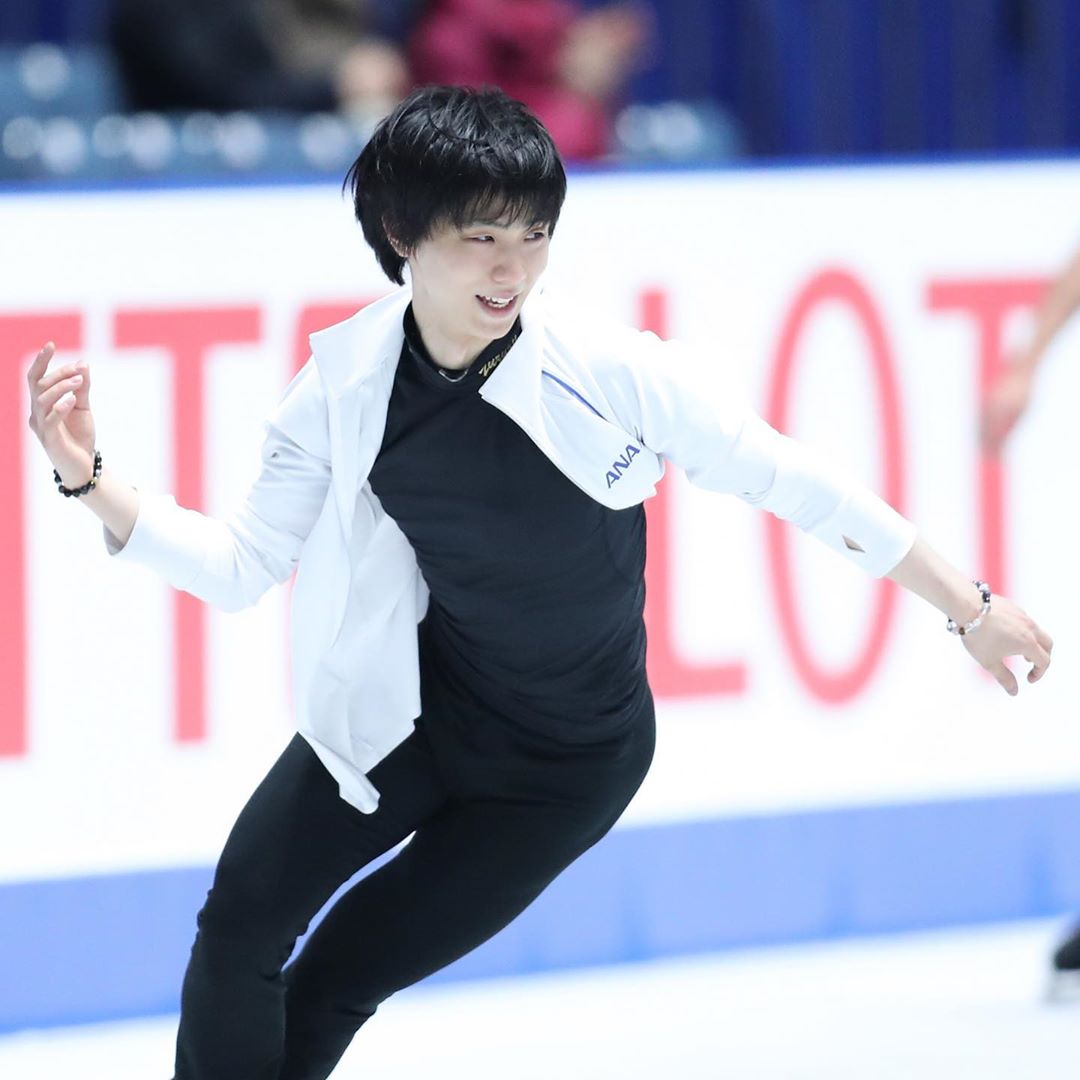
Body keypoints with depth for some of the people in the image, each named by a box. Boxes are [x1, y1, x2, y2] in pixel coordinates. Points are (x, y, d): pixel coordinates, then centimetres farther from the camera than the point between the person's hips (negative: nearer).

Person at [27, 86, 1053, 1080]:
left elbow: (793, 483, -15)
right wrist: (92, 483, -20)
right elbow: (243, 566, -6)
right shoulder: (348, 382, -14)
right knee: (239, 932, -4)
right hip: (412, 704, 3)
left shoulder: (613, 373, -25)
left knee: (335, 981, 0)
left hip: (563, 767, -3)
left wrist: (970, 610, -9)